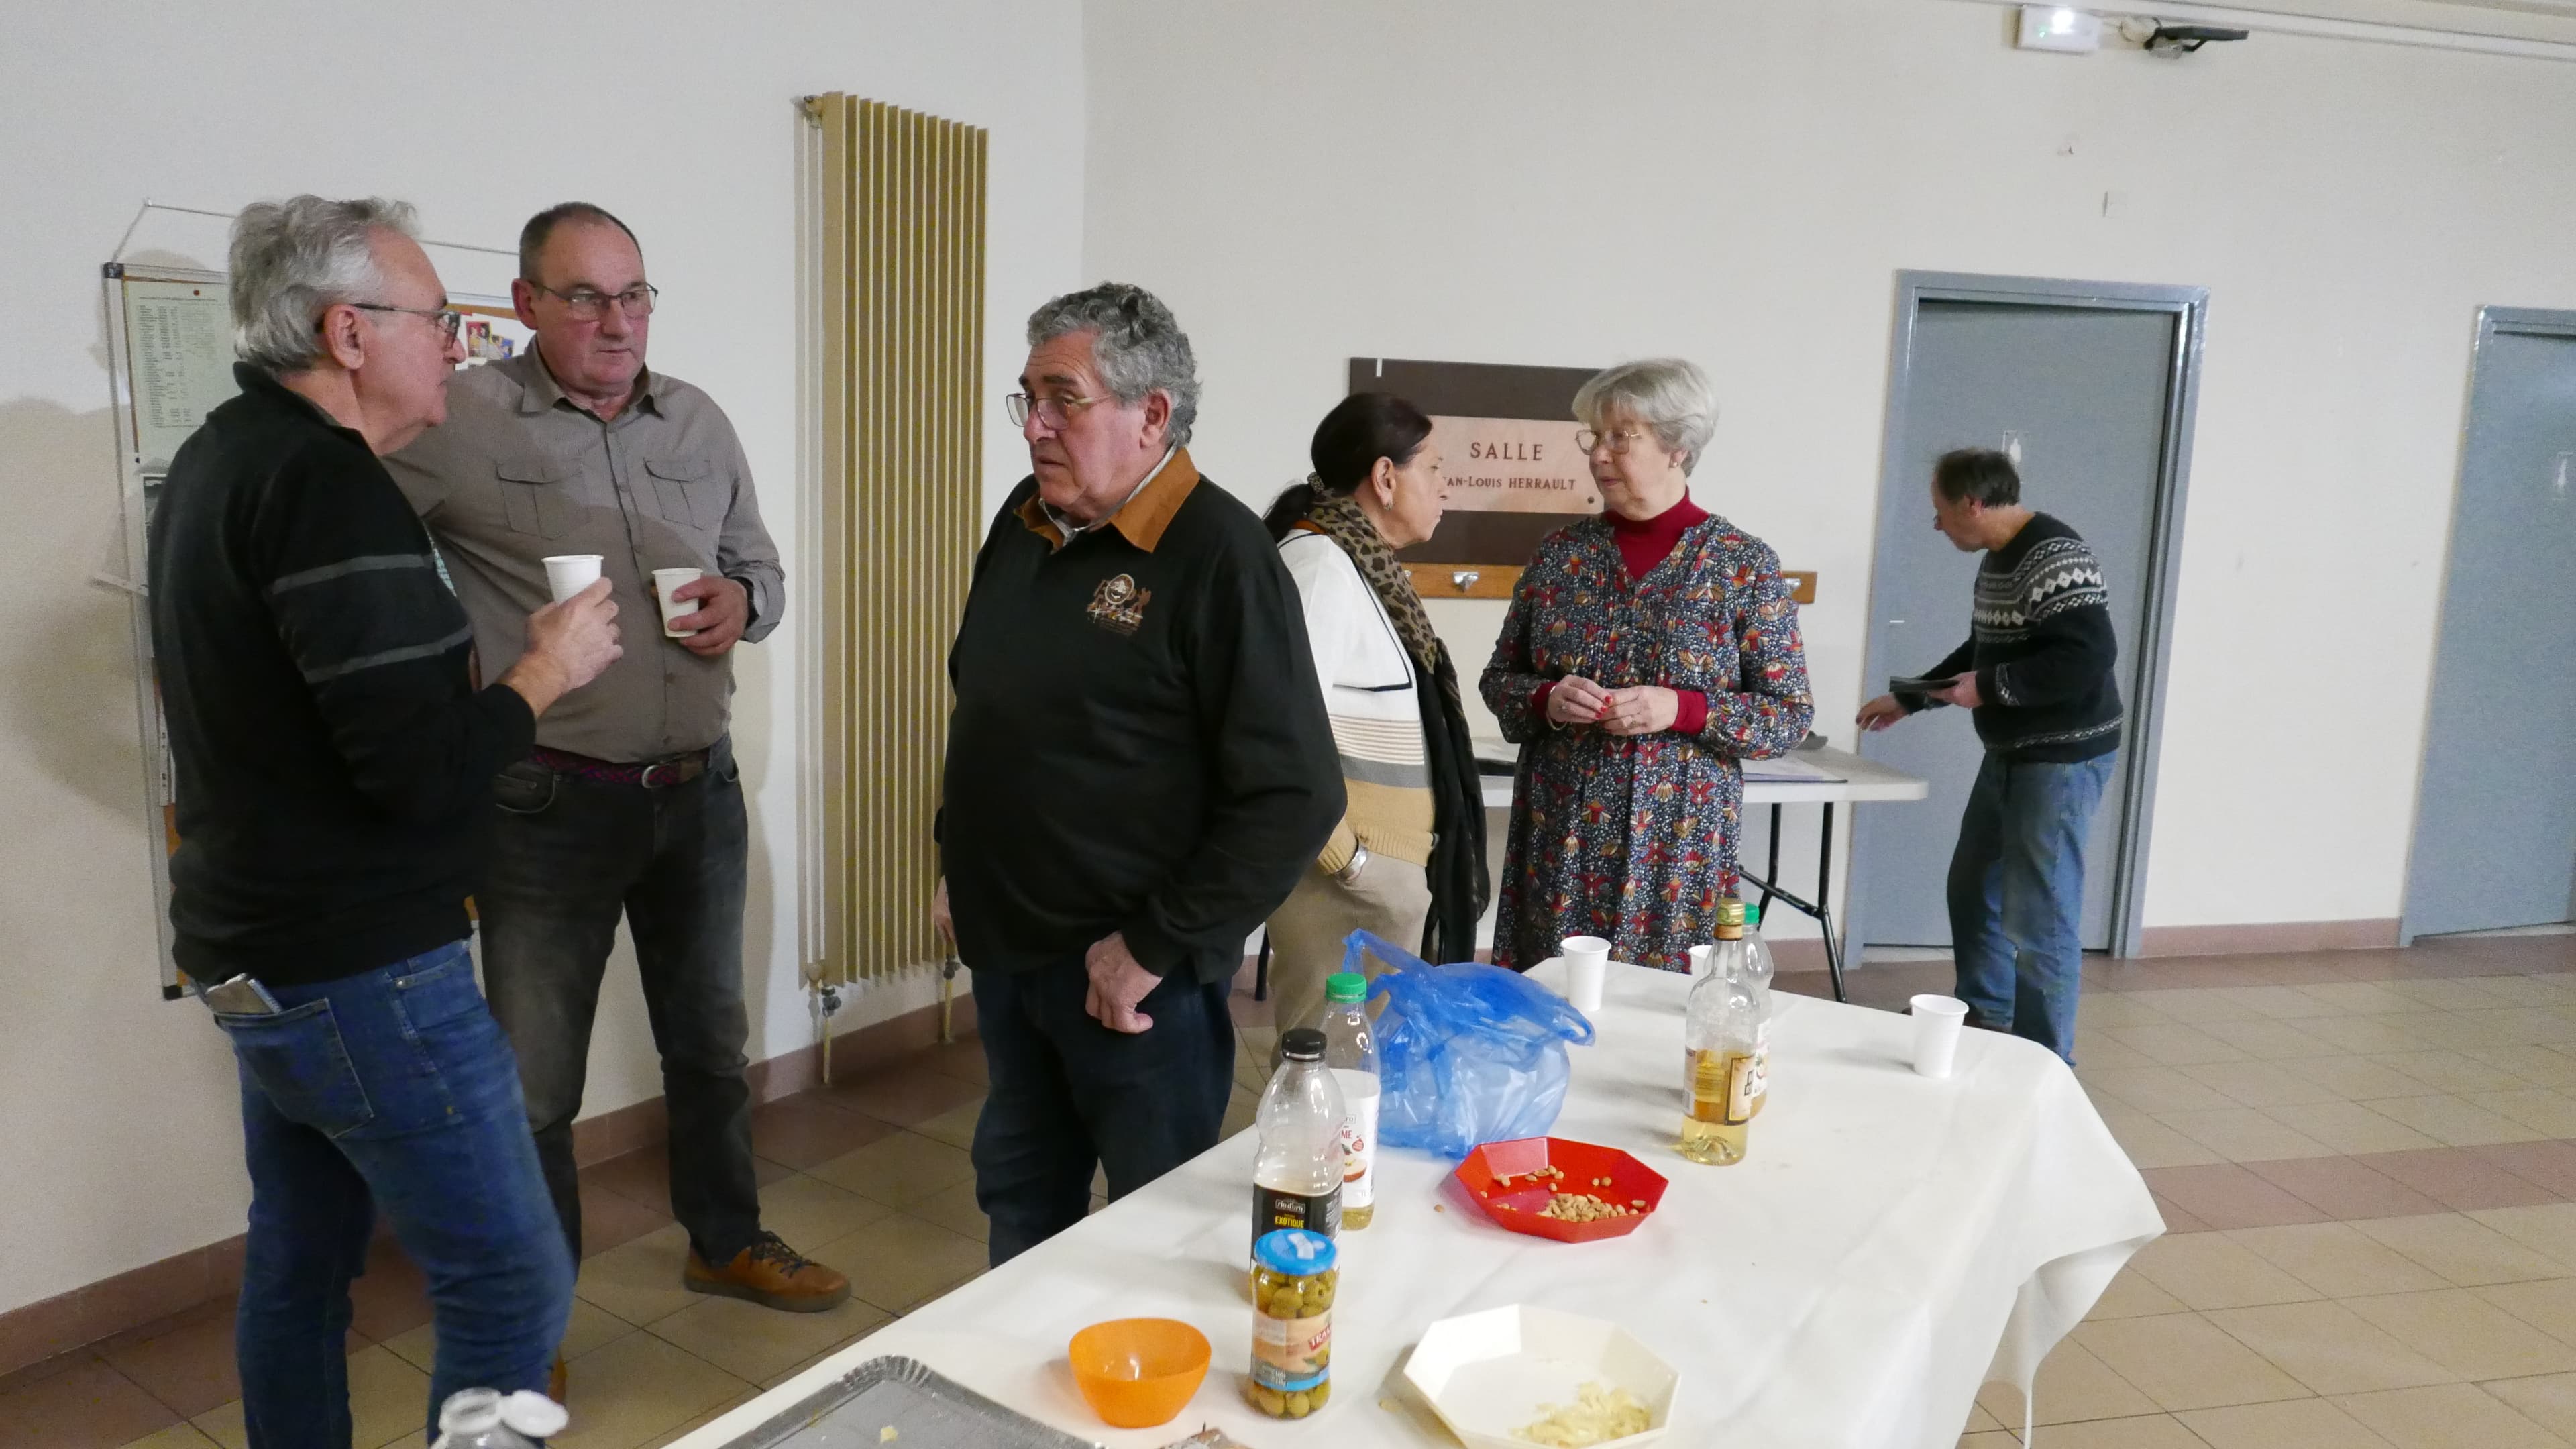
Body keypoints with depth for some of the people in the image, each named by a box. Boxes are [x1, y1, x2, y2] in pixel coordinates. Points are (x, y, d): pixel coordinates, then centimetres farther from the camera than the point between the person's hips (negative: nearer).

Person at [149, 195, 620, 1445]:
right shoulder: (326, 482, -20)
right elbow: (425, 772, -26)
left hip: (252, 955, 10)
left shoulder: (218, 459, 10)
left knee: (299, 1263, 21)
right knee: (512, 1288, -1)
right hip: (362, 976, -10)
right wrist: (546, 669, -11)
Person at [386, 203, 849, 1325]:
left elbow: (761, 568, 16)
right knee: (535, 1083, 9)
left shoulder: (699, 422, 6)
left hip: (699, 790, 5)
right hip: (550, 804, -5)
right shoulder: (461, 422, -10)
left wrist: (743, 601, -7)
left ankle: (726, 1242, 42)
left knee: (710, 1039, 21)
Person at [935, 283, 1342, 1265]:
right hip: (1007, 951, 7)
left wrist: (1155, 947, -18)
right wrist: (958, 863, 17)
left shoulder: (1219, 557, -18)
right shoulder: (1024, 521, 6)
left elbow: (1294, 798, -21)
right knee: (1020, 1202, 23)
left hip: (1134, 974, -7)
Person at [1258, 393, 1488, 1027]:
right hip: (1350, 875, -9)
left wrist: (1391, 857, 13)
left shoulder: (1362, 563, 13)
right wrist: (1351, 858, -17)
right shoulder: (1321, 561, -15)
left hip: (1381, 865, 9)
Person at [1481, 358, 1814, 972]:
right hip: (1558, 835, 3)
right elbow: (1499, 679, 10)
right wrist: (1547, 698, -11)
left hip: (1676, 842, -2)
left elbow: (1790, 714, -3)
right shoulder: (1561, 551, 4)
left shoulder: (1743, 563, -4)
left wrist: (1682, 710, -18)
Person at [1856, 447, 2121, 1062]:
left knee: (2038, 914, -6)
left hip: (2062, 759, -10)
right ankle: (1984, 1015, 36)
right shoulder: (1998, 561, 11)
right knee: (1974, 886, 19)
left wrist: (1990, 688, -21)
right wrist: (1909, 700, 26)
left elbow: (2090, 655, -29)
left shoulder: (2054, 557, -20)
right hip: (2010, 753, 11)